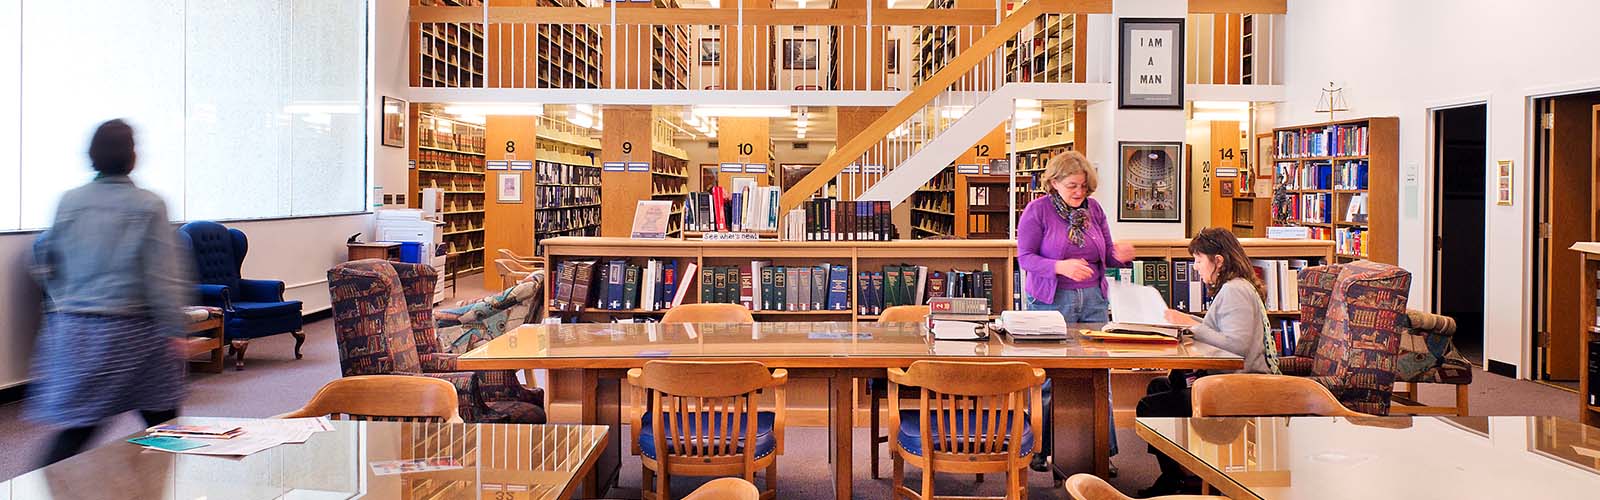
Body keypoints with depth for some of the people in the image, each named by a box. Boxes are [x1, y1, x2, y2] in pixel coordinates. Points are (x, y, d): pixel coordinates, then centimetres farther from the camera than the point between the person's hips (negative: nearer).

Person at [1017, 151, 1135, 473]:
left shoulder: (1093, 208, 9)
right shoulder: (1037, 210, -5)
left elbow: (1105, 253, 14)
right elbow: (1025, 257, -9)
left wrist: (1121, 256, -9)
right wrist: (1061, 267, -24)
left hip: (1093, 300, 5)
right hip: (1051, 301, -5)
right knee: (1048, 378, -2)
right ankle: (1038, 449, 11)